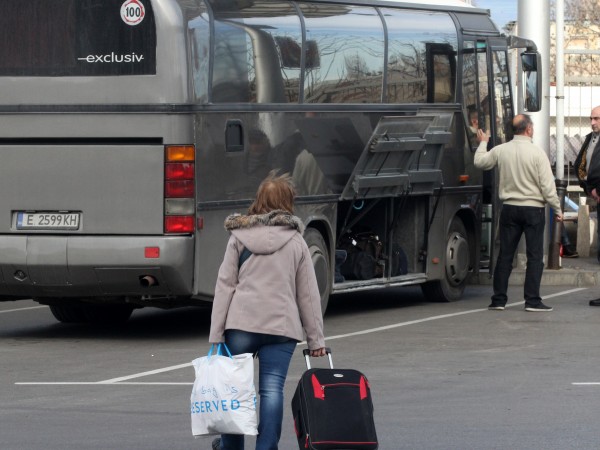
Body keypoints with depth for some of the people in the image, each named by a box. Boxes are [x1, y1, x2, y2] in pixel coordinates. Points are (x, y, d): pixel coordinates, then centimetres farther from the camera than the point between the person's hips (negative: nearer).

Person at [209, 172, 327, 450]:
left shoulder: (239, 237, 6)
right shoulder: (295, 242, 7)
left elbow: (224, 286, 2)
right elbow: (308, 293, 8)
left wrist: (216, 334, 2)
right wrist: (316, 338, 12)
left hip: (241, 322, 0)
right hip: (282, 325, 0)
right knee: (272, 389, -3)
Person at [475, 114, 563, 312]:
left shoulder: (500, 151, 0)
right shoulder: (537, 152, -12)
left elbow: (480, 162, 18)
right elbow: (547, 185, -11)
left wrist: (483, 143, 36)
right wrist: (557, 209, -1)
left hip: (510, 208, 4)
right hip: (533, 209, -4)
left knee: (505, 255, 9)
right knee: (535, 256, 1)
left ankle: (498, 299, 9)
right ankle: (532, 300, -3)